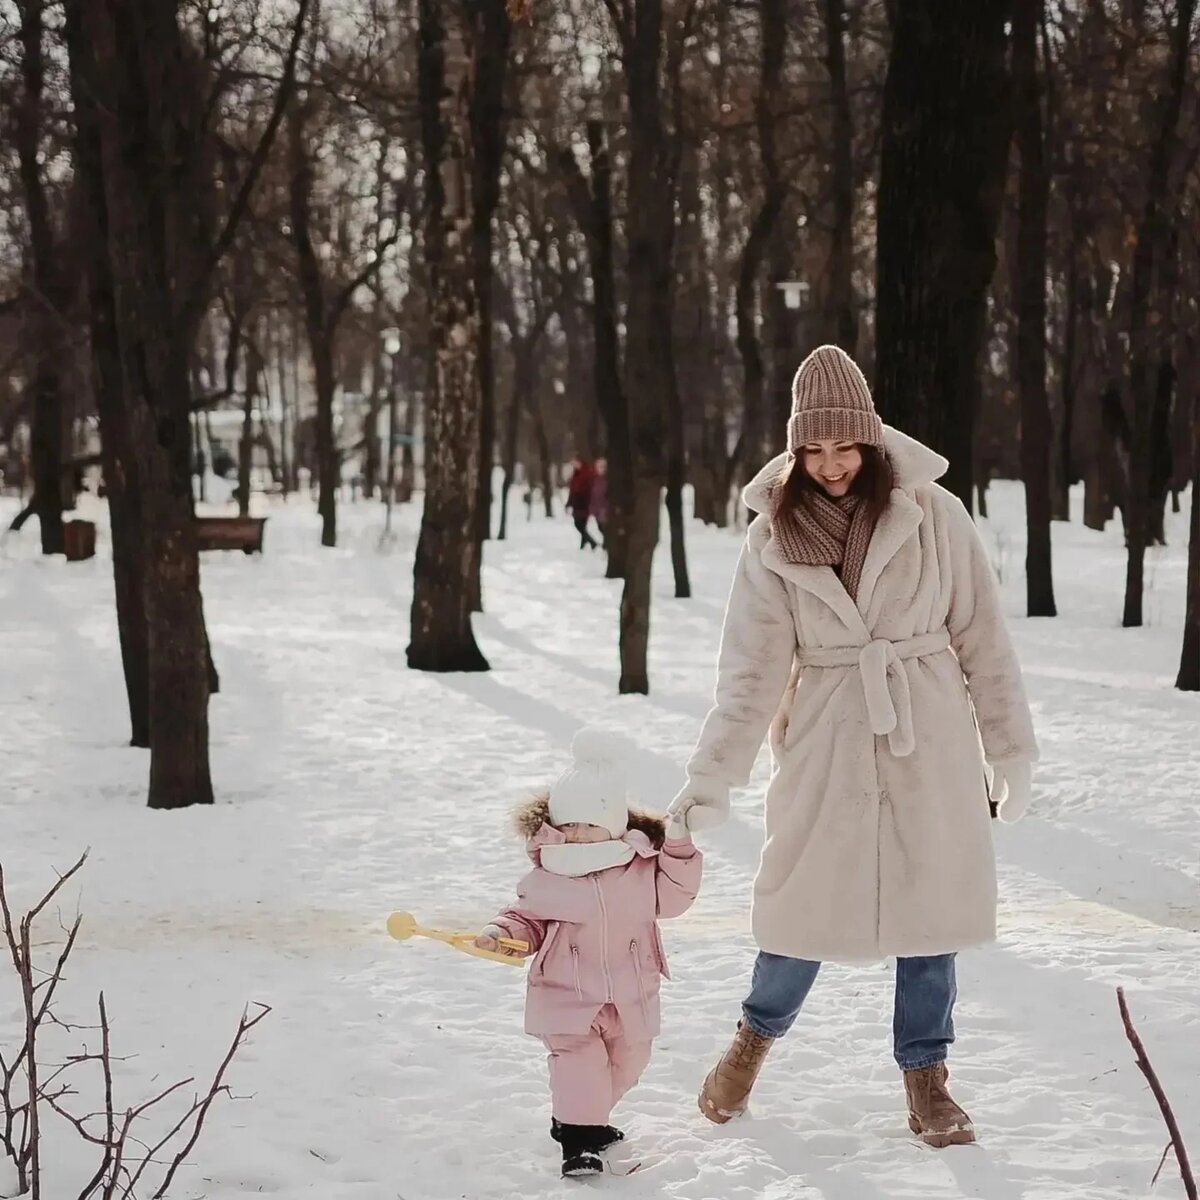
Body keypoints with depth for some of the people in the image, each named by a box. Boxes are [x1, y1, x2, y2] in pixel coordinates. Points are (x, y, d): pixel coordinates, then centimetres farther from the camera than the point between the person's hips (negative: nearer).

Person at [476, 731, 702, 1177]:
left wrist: (678, 851, -13)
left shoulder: (641, 868, -2)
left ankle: (585, 1118, 39)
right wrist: (503, 933, -15)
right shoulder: (546, 877, -5)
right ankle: (578, 1139, -12)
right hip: (568, 993, -3)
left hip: (629, 994, 3)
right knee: (578, 1059, -18)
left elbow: (672, 897, -3)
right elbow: (528, 919, 4)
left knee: (626, 1061, 17)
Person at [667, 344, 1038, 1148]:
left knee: (928, 905, 4)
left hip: (928, 742, 0)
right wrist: (712, 778, -8)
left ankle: (926, 1078, 21)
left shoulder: (933, 516, -5)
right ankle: (756, 1037, 31)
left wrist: (1010, 749, 1)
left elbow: (983, 639, 0)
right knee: (805, 902, 3)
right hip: (826, 743, 0)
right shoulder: (775, 538, -2)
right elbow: (753, 668, -2)